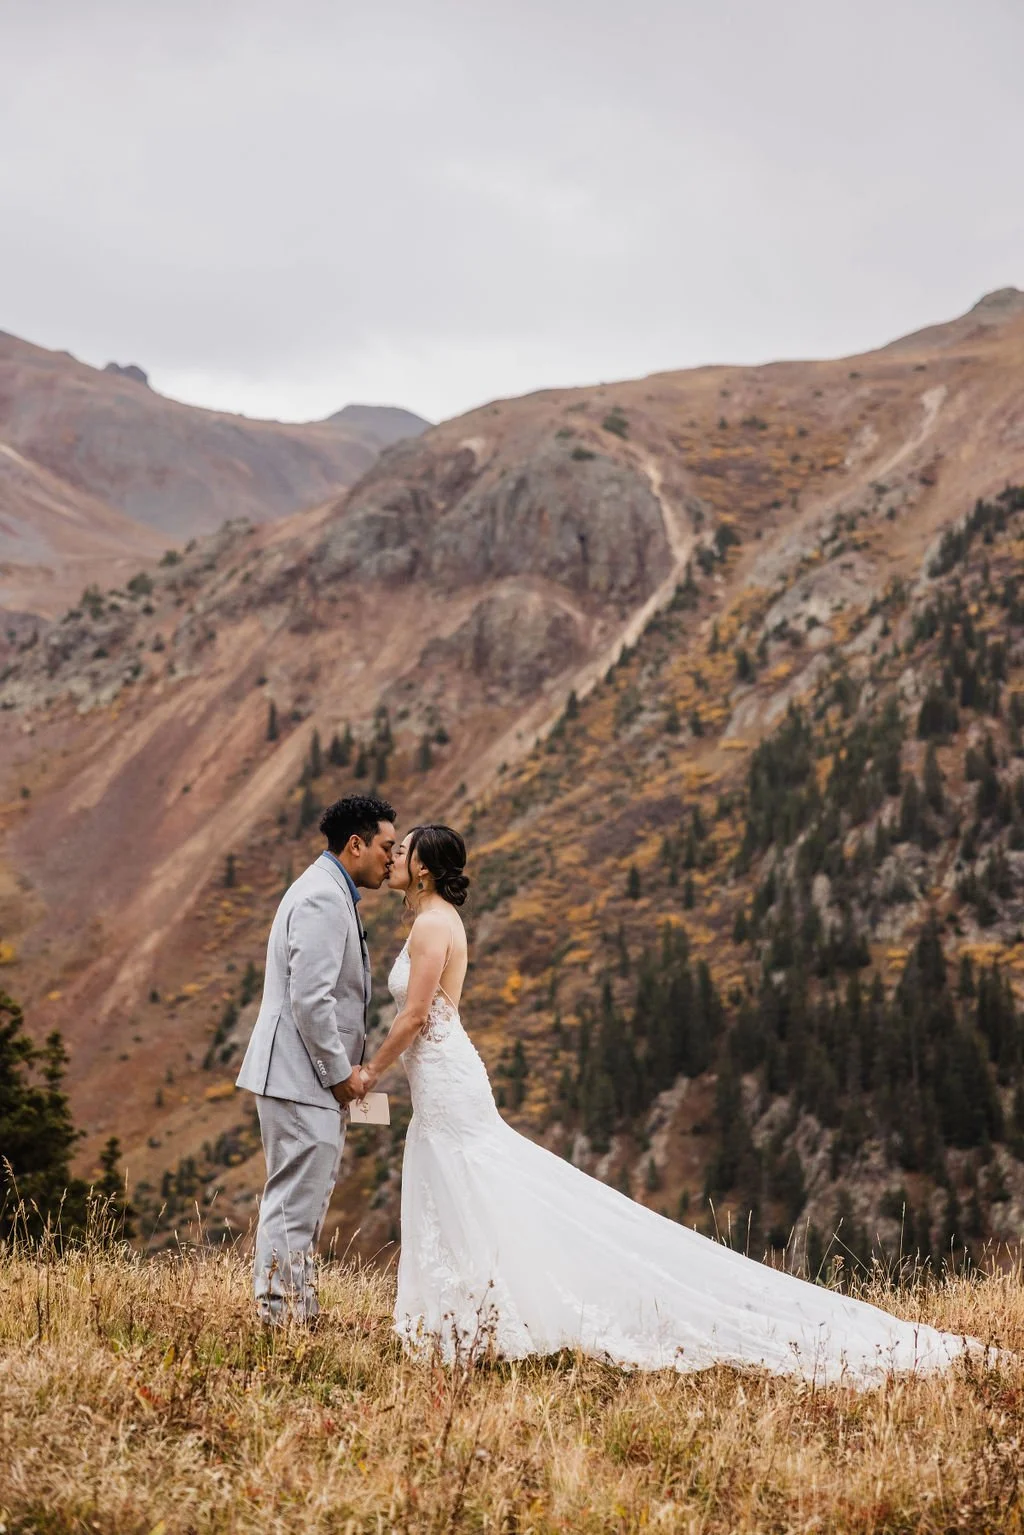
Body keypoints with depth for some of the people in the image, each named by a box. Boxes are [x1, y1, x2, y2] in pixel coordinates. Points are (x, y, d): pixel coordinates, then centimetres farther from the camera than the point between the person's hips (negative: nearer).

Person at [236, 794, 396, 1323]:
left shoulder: (329, 894, 18)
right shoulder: (323, 900, -16)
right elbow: (309, 999, -23)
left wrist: (345, 1066, 18)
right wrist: (340, 1071, -15)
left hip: (311, 1077, 11)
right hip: (302, 1078, -11)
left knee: (302, 1201, 15)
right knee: (295, 1203, -7)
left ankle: (296, 1314, 23)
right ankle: (281, 1316, -4)